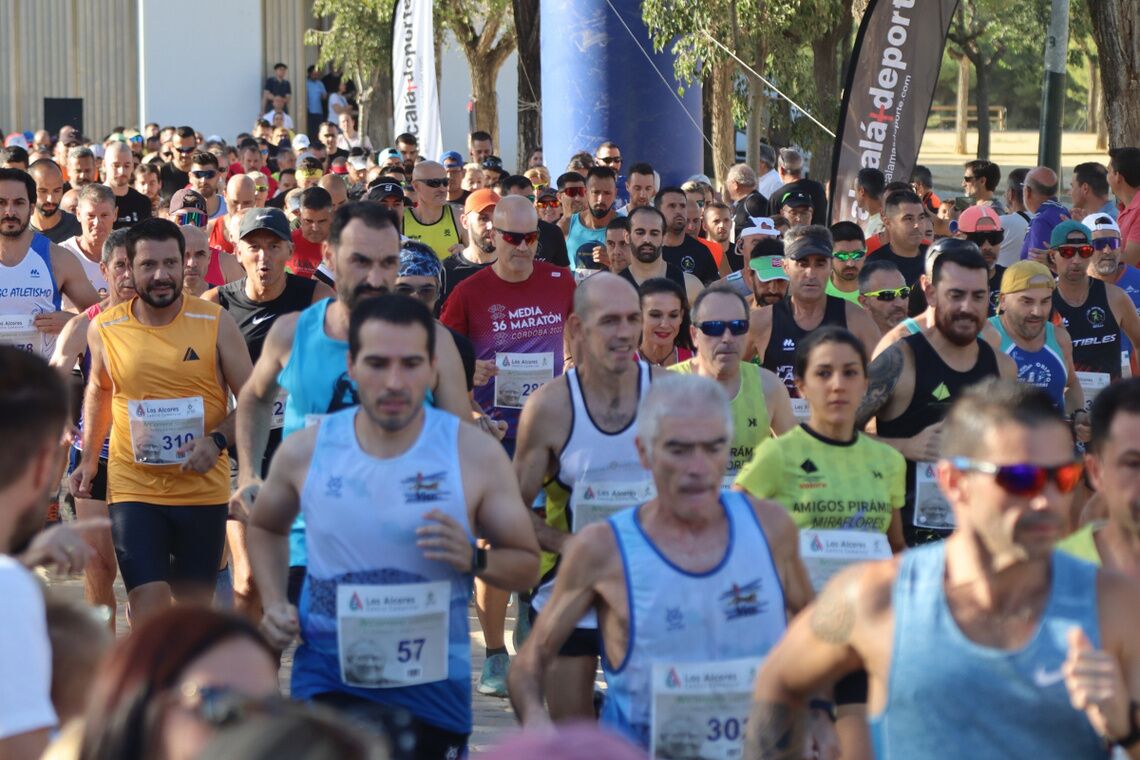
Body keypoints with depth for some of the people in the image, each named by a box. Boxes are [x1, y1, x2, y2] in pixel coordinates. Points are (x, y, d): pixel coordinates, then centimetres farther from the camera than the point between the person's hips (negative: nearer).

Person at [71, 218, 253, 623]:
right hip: (133, 487, 0)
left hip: (204, 488, 1)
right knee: (148, 612, -13)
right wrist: (89, 459, 13)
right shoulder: (104, 328, -1)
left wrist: (217, 440, -18)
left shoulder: (216, 322, -5)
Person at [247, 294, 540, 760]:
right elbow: (265, 527, 18)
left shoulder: (476, 455, -8)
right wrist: (274, 604, 2)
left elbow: (527, 565, 0)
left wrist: (474, 559, -21)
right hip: (328, 680, -1)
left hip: (432, 683, 1)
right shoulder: (305, 452, -3)